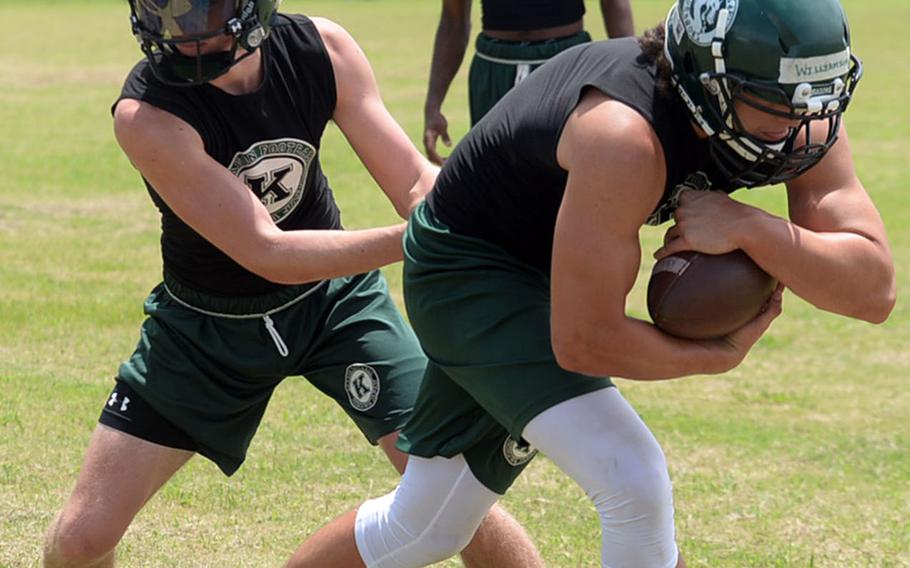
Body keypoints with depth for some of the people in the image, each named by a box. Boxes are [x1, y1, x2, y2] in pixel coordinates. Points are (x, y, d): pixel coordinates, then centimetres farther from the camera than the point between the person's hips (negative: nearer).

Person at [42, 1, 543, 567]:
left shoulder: (322, 48, -18)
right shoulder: (145, 113, -30)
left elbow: (414, 182, -14)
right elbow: (269, 255, -33)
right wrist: (417, 239, -44)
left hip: (335, 295, 2)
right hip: (207, 324, -2)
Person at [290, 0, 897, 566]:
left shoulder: (802, 120, -19)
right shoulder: (624, 135, -38)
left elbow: (873, 290, -23)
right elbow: (582, 342, -31)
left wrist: (750, 229, -37)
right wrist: (723, 353, -21)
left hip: (544, 267, 7)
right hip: (467, 269, -7)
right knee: (634, 485, -23)